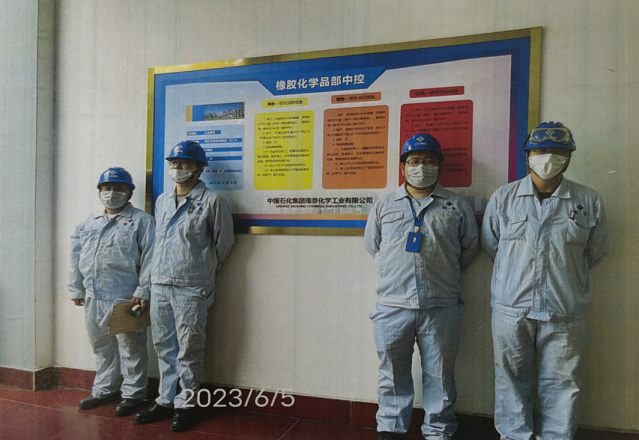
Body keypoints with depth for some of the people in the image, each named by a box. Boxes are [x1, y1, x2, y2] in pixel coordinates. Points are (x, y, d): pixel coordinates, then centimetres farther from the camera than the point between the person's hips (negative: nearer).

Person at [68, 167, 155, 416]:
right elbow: (77, 257, 19)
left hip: (125, 299, -6)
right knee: (101, 346, 18)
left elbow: (149, 258, -9)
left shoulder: (141, 221, -2)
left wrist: (143, 291, -15)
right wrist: (76, 289, 15)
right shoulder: (89, 223, 18)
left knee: (130, 347, 2)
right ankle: (104, 390, 35)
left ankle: (132, 394, 17)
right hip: (93, 298, 7)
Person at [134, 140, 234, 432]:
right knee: (164, 347, 15)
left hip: (191, 289, -6)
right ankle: (166, 400, 30)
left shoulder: (211, 201, -7)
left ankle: (184, 405, 19)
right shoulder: (161, 201, 13)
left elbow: (223, 242, -1)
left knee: (188, 351, 4)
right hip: (160, 285, 6)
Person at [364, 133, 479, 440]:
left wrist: (444, 276, 13)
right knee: (392, 374, 13)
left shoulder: (457, 207, 8)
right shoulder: (383, 206, 10)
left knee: (440, 375, 12)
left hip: (441, 308, 0)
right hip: (392, 306, 1)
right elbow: (372, 246, 17)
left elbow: (470, 247, 15)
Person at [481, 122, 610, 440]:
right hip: (511, 308, 0)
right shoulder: (503, 197, 3)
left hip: (565, 311, 0)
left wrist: (565, 275, 15)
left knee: (560, 384, 11)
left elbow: (596, 250, 14)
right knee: (511, 381, 11)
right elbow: (489, 243, 11)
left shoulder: (588, 201, 3)